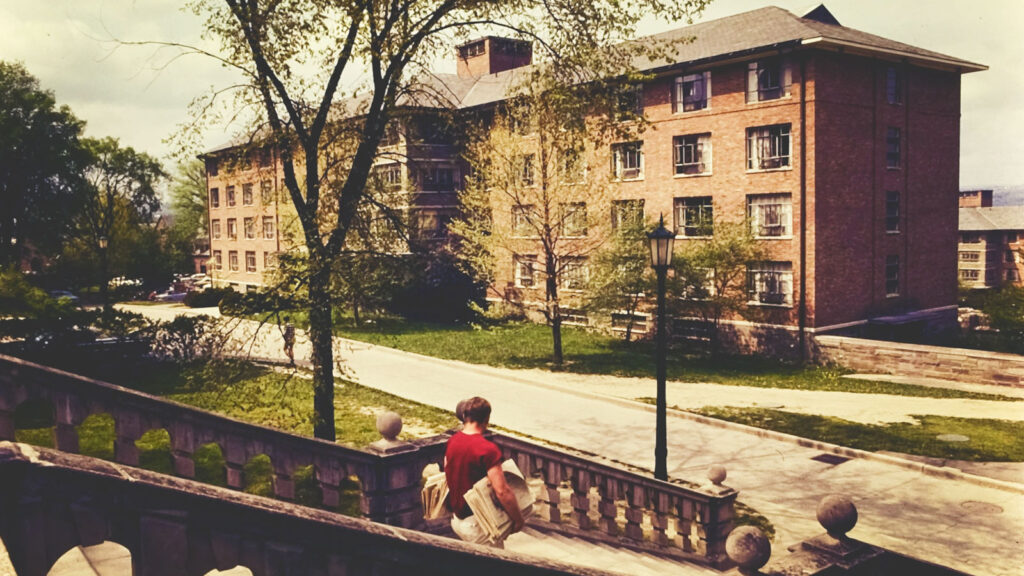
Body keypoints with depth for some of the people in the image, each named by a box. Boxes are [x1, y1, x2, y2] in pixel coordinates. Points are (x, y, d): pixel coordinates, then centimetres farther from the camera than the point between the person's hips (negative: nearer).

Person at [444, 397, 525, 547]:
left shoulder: (452, 441, 1)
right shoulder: (488, 449, -23)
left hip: (456, 518, 8)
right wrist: (518, 520, -15)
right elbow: (502, 491, -26)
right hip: (476, 523, -8)